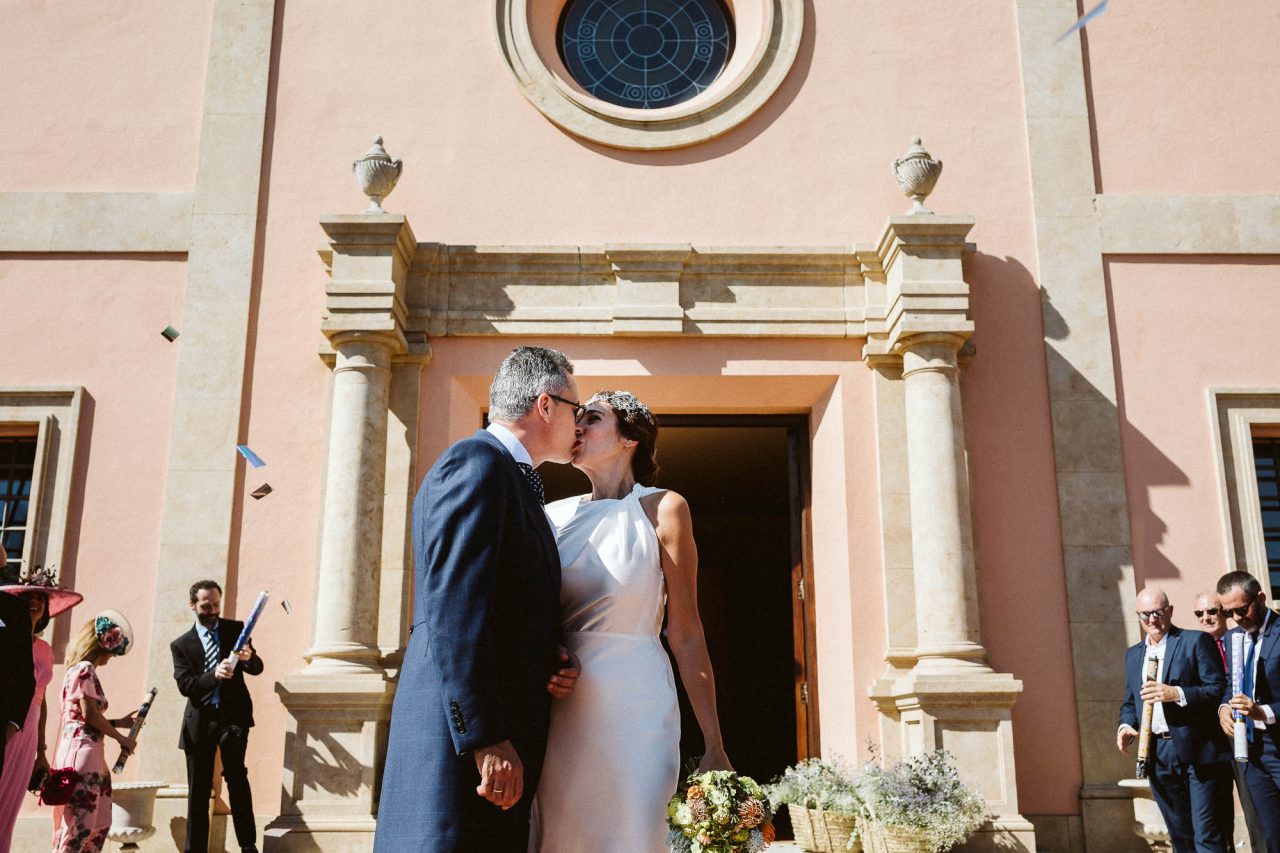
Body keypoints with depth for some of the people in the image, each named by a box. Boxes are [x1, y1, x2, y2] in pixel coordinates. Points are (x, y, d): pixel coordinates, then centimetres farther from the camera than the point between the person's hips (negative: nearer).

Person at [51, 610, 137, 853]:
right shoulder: (85, 669, -8)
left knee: (99, 824, 10)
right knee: (80, 824, -11)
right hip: (81, 753, -10)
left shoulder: (81, 670, 20)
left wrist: (119, 722, 19)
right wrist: (122, 738, -3)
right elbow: (90, 715, -13)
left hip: (91, 755, 10)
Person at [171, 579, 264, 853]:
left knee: (236, 776, -13)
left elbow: (257, 668, 2)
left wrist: (248, 658, -22)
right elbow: (184, 685, -5)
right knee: (198, 789, 5)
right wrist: (213, 675, -24)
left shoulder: (235, 629, 7)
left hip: (233, 716, -1)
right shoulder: (181, 645, 6)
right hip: (200, 720, 1)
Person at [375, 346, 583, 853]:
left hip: (502, 737, 9)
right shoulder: (477, 463, -9)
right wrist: (486, 740, -22)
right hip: (463, 741, -9)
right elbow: (453, 613, -19)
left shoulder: (512, 477, 21)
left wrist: (551, 664, 4)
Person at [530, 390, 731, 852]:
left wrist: (714, 746, -5)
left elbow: (685, 633, -3)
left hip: (632, 705, -3)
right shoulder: (554, 515, 10)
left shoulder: (661, 508, -1)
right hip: (560, 713, 3)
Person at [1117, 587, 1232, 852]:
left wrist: (1177, 693, -21)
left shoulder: (1197, 641, -1)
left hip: (1199, 752, -5)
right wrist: (1126, 725, 1)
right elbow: (1130, 702, 21)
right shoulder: (1133, 654, 17)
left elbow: (1218, 689, -9)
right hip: (1158, 755, 6)